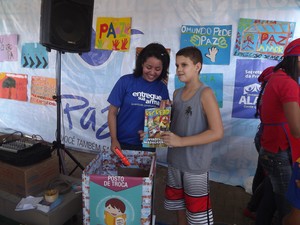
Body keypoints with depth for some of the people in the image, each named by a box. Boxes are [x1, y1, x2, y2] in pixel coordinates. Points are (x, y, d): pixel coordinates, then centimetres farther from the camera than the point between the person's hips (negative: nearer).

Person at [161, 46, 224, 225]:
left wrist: (181, 141, -25)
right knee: (180, 209, 22)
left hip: (195, 165, -6)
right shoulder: (177, 93, 6)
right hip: (174, 162, 6)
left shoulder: (205, 93, -14)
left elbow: (217, 132, -20)